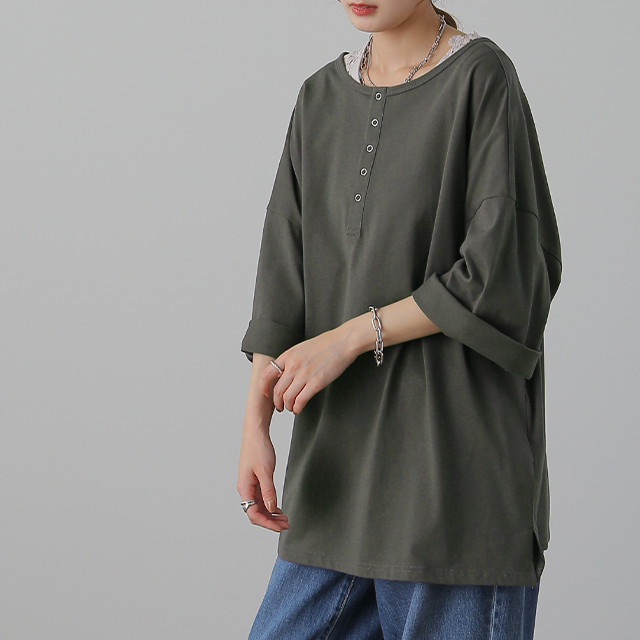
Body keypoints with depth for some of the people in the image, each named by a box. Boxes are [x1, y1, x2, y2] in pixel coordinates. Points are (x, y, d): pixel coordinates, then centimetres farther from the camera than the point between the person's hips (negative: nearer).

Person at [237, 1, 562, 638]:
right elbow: (285, 274, 8)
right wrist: (255, 425, -1)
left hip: (456, 440, -6)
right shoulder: (322, 96, 12)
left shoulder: (481, 77, -7)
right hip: (344, 449, 6)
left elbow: (502, 270, -13)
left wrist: (351, 336, -12)